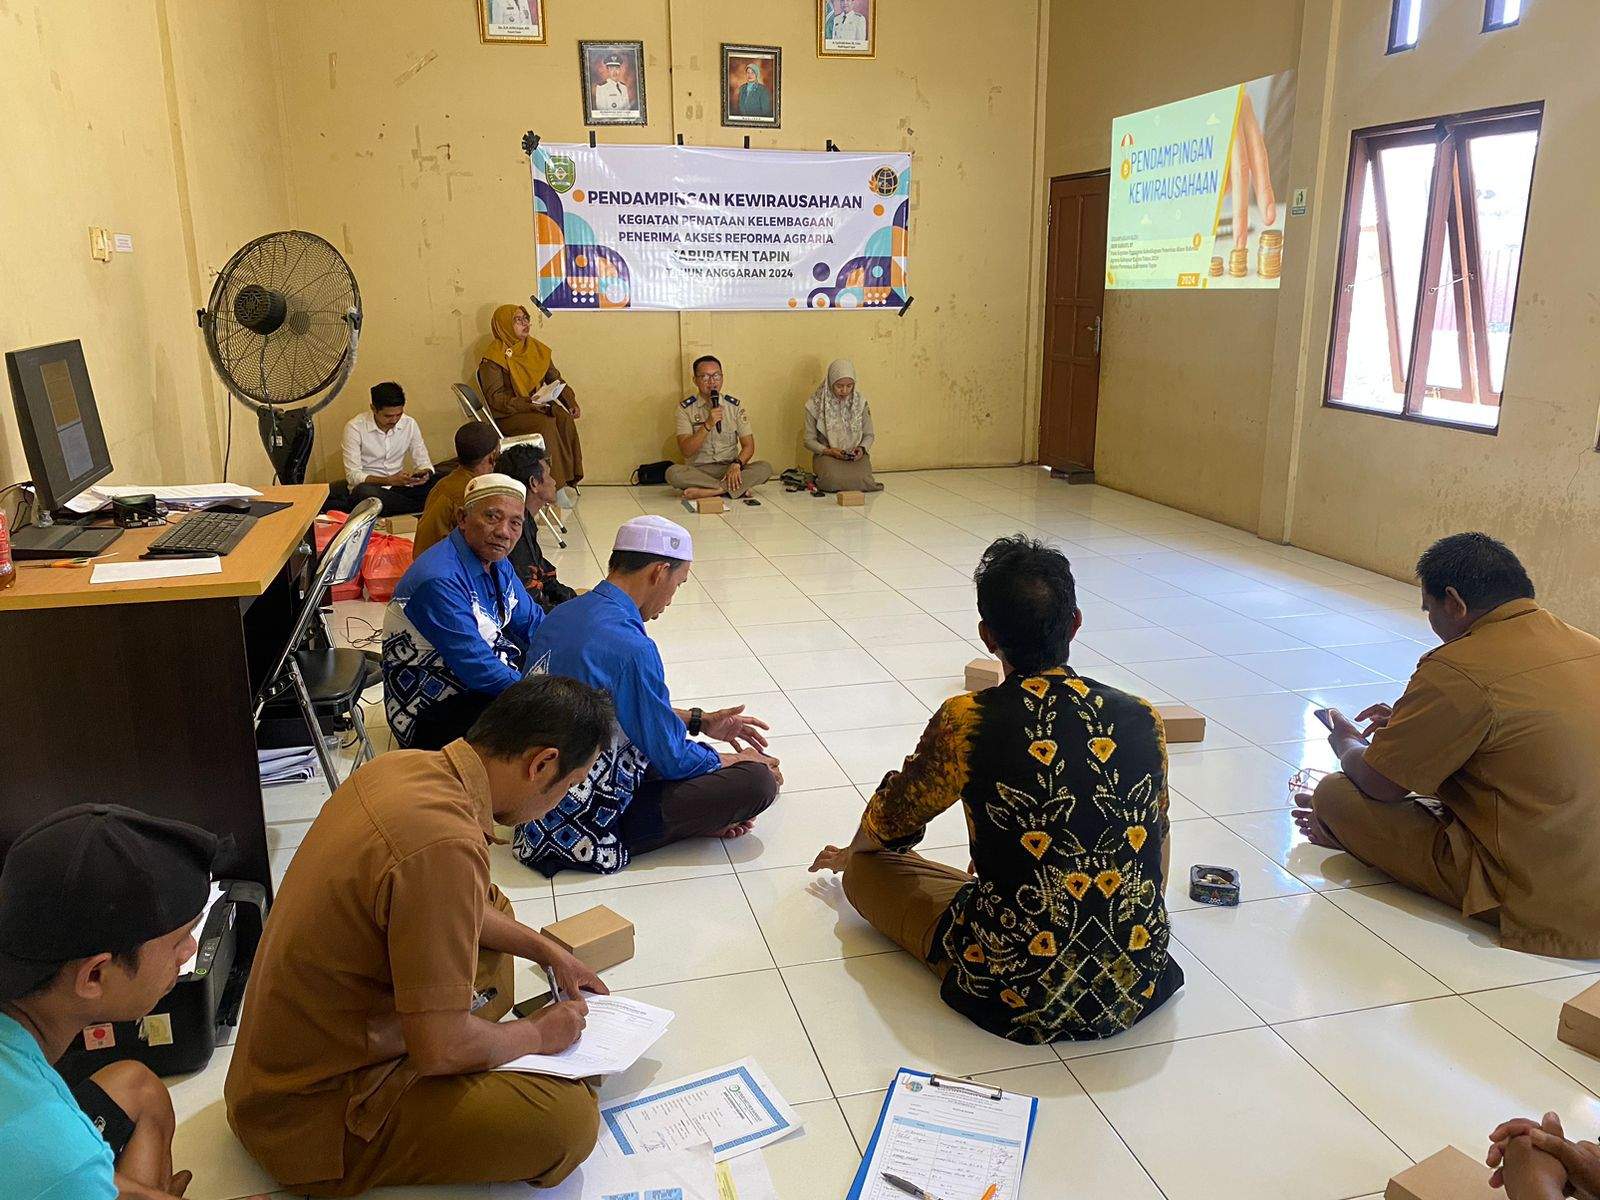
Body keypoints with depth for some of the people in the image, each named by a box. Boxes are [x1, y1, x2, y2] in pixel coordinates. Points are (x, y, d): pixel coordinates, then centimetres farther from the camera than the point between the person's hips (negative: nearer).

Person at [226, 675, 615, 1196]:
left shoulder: (401, 766, -5)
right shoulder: (446, 846, -32)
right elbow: (440, 1049, -27)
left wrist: (547, 950, 18)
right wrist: (537, 1033, -8)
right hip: (312, 1117, -9)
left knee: (490, 907, 17)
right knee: (570, 1117, -19)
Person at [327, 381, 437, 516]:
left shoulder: (410, 424, 0)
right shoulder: (355, 427, -10)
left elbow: (424, 463, 4)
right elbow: (353, 476, -14)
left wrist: (425, 474, -21)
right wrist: (389, 480, -28)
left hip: (399, 485, 2)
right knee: (363, 492, -40)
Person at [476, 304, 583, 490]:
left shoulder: (536, 348, 12)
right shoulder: (493, 359, -8)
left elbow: (555, 379, 14)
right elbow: (496, 397, -13)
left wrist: (571, 402, -2)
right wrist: (527, 404, -26)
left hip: (540, 405, 5)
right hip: (508, 415, -5)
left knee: (565, 419, -25)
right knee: (546, 424, -32)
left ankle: (569, 479, -20)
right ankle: (556, 486, -27)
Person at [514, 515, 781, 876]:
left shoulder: (561, 616, 3)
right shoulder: (631, 647, -25)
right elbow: (673, 760, -15)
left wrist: (699, 721, 18)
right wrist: (735, 761, 4)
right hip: (584, 831, -9)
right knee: (758, 779, -14)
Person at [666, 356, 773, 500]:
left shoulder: (735, 406, 6)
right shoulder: (686, 408, 0)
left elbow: (748, 446, 3)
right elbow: (686, 450, -10)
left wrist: (736, 464, -18)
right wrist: (708, 425, -22)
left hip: (729, 468, 2)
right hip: (698, 470, -2)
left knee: (765, 469, -25)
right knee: (673, 473, -33)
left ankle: (707, 491, -27)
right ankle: (736, 488, -26)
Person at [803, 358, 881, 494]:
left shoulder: (860, 402, 0)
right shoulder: (815, 405, -7)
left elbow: (869, 435, 9)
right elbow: (809, 440, -1)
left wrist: (862, 448, -13)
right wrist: (828, 451, -18)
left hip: (855, 455, 2)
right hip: (827, 455, -2)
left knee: (862, 480, -28)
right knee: (833, 480, -32)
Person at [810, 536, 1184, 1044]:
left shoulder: (968, 721, -14)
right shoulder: (1142, 719, -4)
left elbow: (886, 825, 5)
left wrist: (850, 854, 29)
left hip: (1020, 996, -5)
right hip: (1139, 987, 5)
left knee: (866, 869, 14)